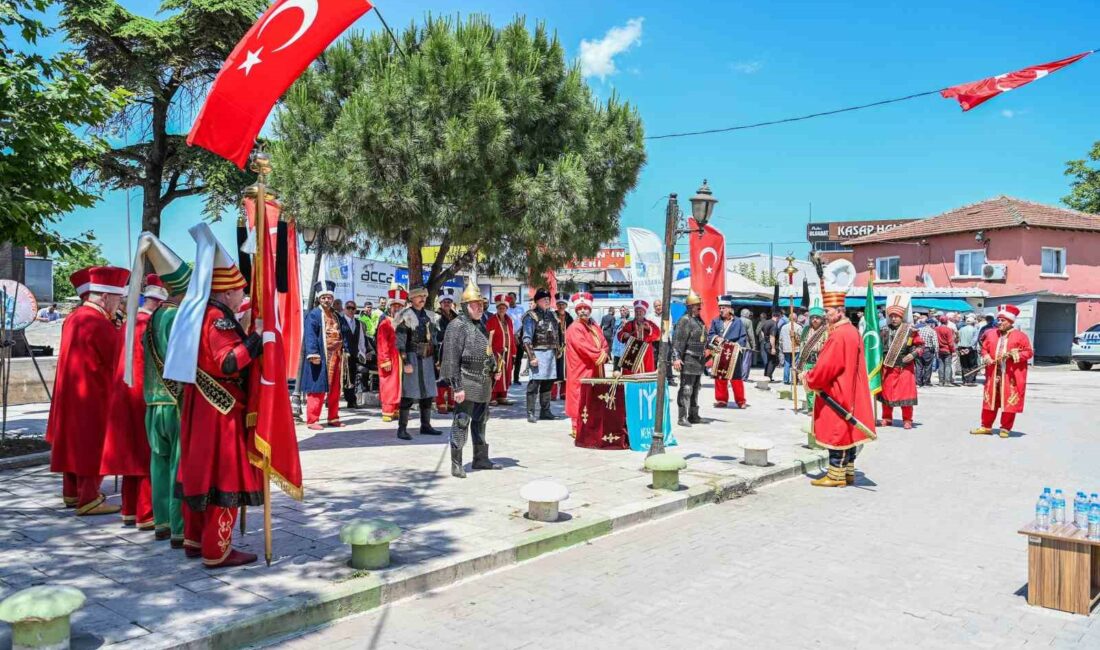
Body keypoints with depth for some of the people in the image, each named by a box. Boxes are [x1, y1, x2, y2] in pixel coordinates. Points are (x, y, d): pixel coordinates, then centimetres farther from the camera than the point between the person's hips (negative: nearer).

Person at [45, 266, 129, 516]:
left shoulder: (74, 318, 7)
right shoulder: (99, 324, -21)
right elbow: (118, 359, -15)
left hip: (71, 392, 9)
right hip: (93, 395, -9)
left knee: (74, 441, 17)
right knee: (92, 445, -2)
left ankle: (72, 492, 27)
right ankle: (89, 498, 3)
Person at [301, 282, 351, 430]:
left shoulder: (337, 316, 16)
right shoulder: (314, 314, -5)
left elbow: (345, 334, 18)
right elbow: (310, 335, -14)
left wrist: (345, 350, 7)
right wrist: (313, 354, -22)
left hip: (336, 357, 7)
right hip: (321, 358, -7)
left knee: (335, 390, 11)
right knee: (317, 389, -6)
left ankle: (333, 418, 21)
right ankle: (312, 420, -1)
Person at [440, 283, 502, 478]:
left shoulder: (481, 326, 17)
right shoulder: (457, 326, -11)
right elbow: (452, 359, -16)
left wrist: (495, 369, 8)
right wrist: (457, 387, -20)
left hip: (484, 384, 9)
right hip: (467, 383, -9)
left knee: (480, 422, 17)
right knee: (461, 422, -5)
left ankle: (481, 459, 28)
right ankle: (456, 465, 1)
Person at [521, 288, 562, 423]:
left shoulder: (551, 315, 16)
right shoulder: (531, 316, -6)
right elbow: (527, 339, -11)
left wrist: (558, 350, 15)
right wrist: (531, 356, -17)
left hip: (551, 353, 7)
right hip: (538, 353, -7)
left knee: (547, 384, 12)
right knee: (534, 383, -7)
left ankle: (545, 411, 20)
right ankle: (531, 413, -4)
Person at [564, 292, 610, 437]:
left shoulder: (596, 328, 17)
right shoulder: (574, 328, -8)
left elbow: (605, 345, 12)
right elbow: (583, 346, -19)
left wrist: (604, 354, -10)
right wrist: (599, 354, -15)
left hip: (595, 371, 8)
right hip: (581, 372, -8)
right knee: (580, 402, -6)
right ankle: (578, 431, 0)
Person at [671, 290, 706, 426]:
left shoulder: (700, 320, 16)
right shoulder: (685, 320, -14)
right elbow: (678, 341, -21)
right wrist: (676, 358, -27)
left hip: (698, 360, 10)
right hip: (688, 360, -10)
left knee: (695, 390, 16)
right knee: (686, 389, -10)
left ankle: (693, 416, 25)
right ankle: (682, 418, -7)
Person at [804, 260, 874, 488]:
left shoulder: (839, 336, -20)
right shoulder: (853, 331, 11)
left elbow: (825, 367, -20)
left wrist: (810, 380, -3)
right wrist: (815, 377, 13)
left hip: (836, 395, -10)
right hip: (848, 392, 10)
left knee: (836, 431, -3)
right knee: (847, 430, 13)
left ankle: (836, 474, 2)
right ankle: (848, 472, 20)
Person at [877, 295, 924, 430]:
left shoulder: (910, 330, -5)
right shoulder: (884, 330, 3)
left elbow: (920, 345, 2)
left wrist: (913, 354, -13)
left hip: (905, 367, -3)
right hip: (888, 367, 3)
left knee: (906, 392, -1)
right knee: (886, 392, 9)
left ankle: (907, 420, 10)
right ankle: (887, 418, 22)